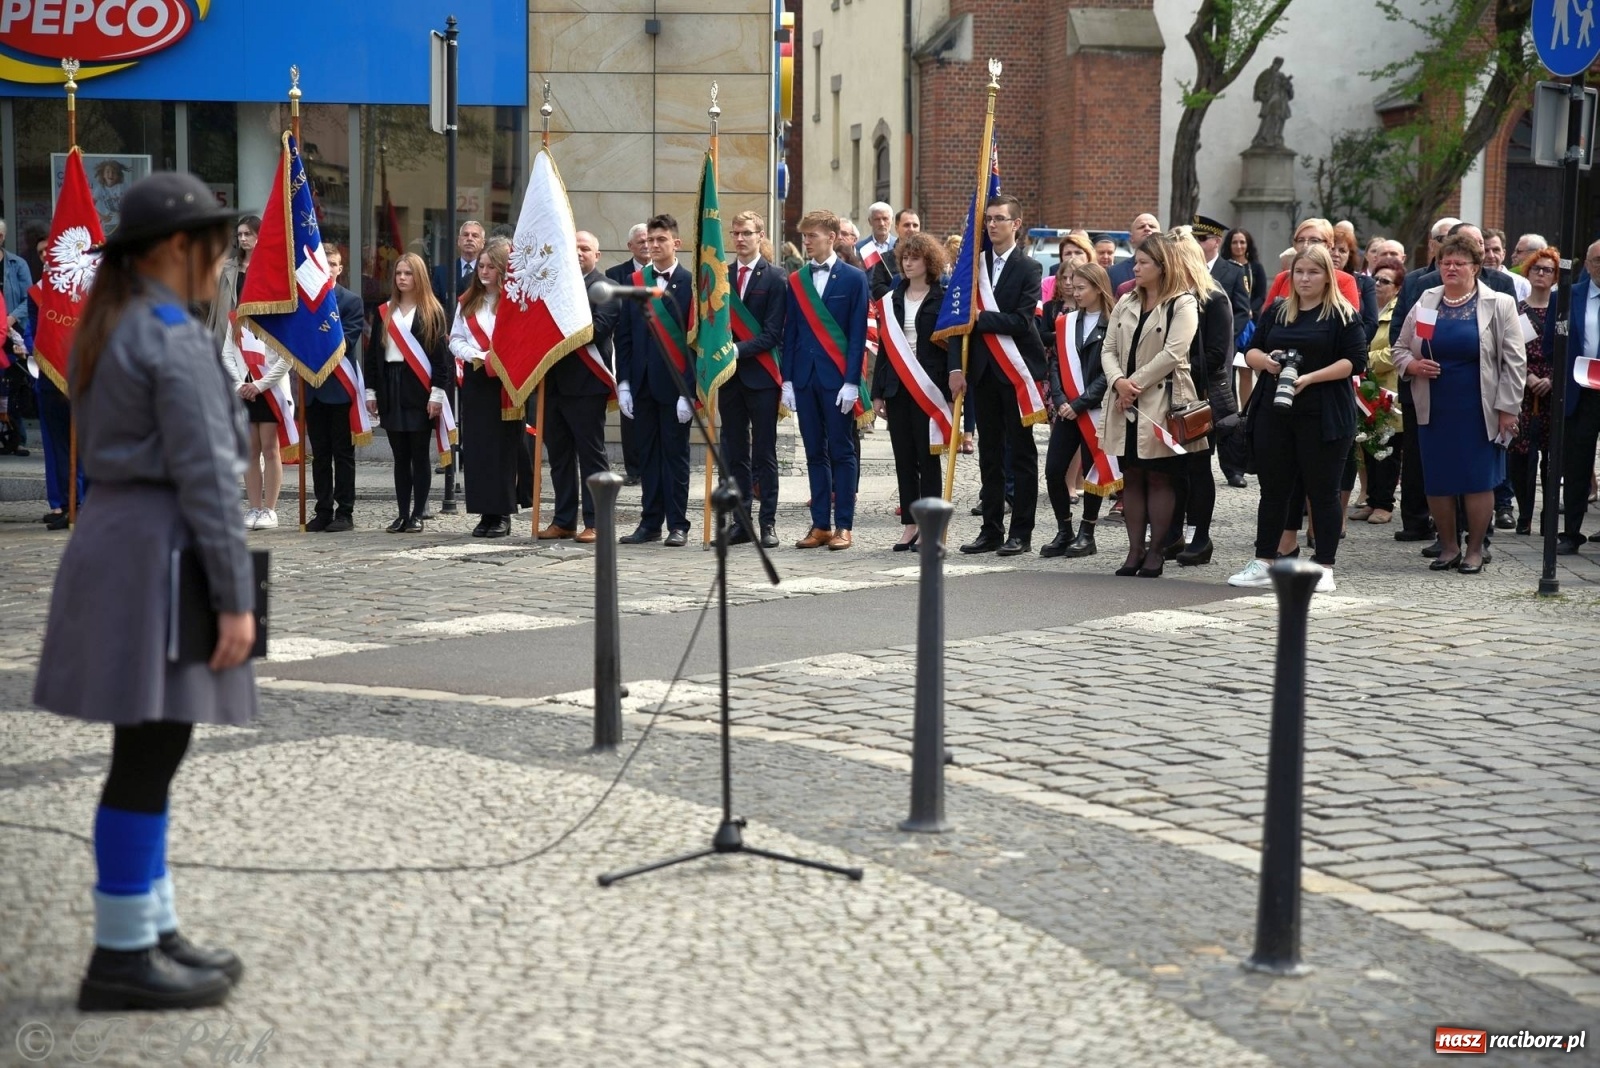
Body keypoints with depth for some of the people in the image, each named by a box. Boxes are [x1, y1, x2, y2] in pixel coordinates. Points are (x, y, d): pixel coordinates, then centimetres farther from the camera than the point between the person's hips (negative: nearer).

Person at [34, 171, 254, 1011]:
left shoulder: (106, 330, 14)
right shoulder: (176, 338, -15)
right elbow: (205, 474, -19)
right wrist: (237, 597, -17)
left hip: (112, 535, 10)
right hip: (159, 554, -10)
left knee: (149, 751, 14)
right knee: (149, 755, -5)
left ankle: (154, 932, 22)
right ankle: (120, 958, 1)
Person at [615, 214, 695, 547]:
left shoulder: (690, 284, -4)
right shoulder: (634, 282, 10)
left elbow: (696, 339, -7)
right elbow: (623, 337, 10)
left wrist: (688, 390, -13)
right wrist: (623, 383, 2)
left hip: (674, 384, -4)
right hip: (642, 383, 4)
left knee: (675, 453, 1)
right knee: (648, 454, 9)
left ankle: (678, 525, 6)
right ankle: (651, 522, 15)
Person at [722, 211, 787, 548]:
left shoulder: (776, 278, -3)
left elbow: (772, 333, -9)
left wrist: (739, 350, -18)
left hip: (761, 375, -4)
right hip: (729, 376, 4)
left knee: (765, 454, -1)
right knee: (734, 453, 6)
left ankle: (768, 523, 3)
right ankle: (741, 522, 11)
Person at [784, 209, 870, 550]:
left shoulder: (854, 278, -1)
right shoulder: (796, 281, 11)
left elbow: (857, 334, -5)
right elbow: (790, 333, 11)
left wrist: (851, 382, -11)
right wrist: (787, 380, 4)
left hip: (837, 378, -4)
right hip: (805, 377, 4)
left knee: (842, 452, 0)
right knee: (815, 453, 7)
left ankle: (844, 526, 3)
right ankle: (820, 525, 11)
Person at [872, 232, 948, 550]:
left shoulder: (942, 299, -2)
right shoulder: (892, 301, 12)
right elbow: (883, 347, 13)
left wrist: (951, 390, -11)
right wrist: (877, 392, 8)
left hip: (929, 387, -5)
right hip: (897, 388, 5)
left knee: (928, 457, -1)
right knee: (904, 459, 6)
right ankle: (909, 526, 11)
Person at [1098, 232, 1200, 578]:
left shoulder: (1183, 305, -6)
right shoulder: (1126, 303, 14)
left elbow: (1172, 354, -16)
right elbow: (1109, 350, 9)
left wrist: (1136, 384, -14)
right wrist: (1119, 381, -10)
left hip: (1162, 403, -6)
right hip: (1126, 403, 6)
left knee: (1159, 477, 0)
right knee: (1131, 477, 7)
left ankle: (1155, 552, 4)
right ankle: (1135, 550, 12)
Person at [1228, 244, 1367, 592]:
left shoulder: (1343, 315, -1)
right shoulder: (1276, 312, 15)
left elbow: (1355, 361, -9)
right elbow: (1251, 352, 15)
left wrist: (1310, 378, -18)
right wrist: (1265, 360, -8)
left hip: (1322, 417, -5)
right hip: (1274, 414, 5)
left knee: (1322, 492, 1)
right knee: (1273, 489, 9)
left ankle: (1325, 568, 7)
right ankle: (1263, 563, 15)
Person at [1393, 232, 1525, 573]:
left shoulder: (1499, 305, -1)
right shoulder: (1425, 303, 8)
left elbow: (1513, 362, -2)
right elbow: (1400, 349, 16)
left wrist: (1507, 408, -8)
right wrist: (1412, 365, -7)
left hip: (1478, 411, -3)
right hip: (1434, 410, 3)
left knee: (1478, 480, -1)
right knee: (1436, 481, 5)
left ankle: (1475, 549, 11)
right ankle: (1449, 547, 19)